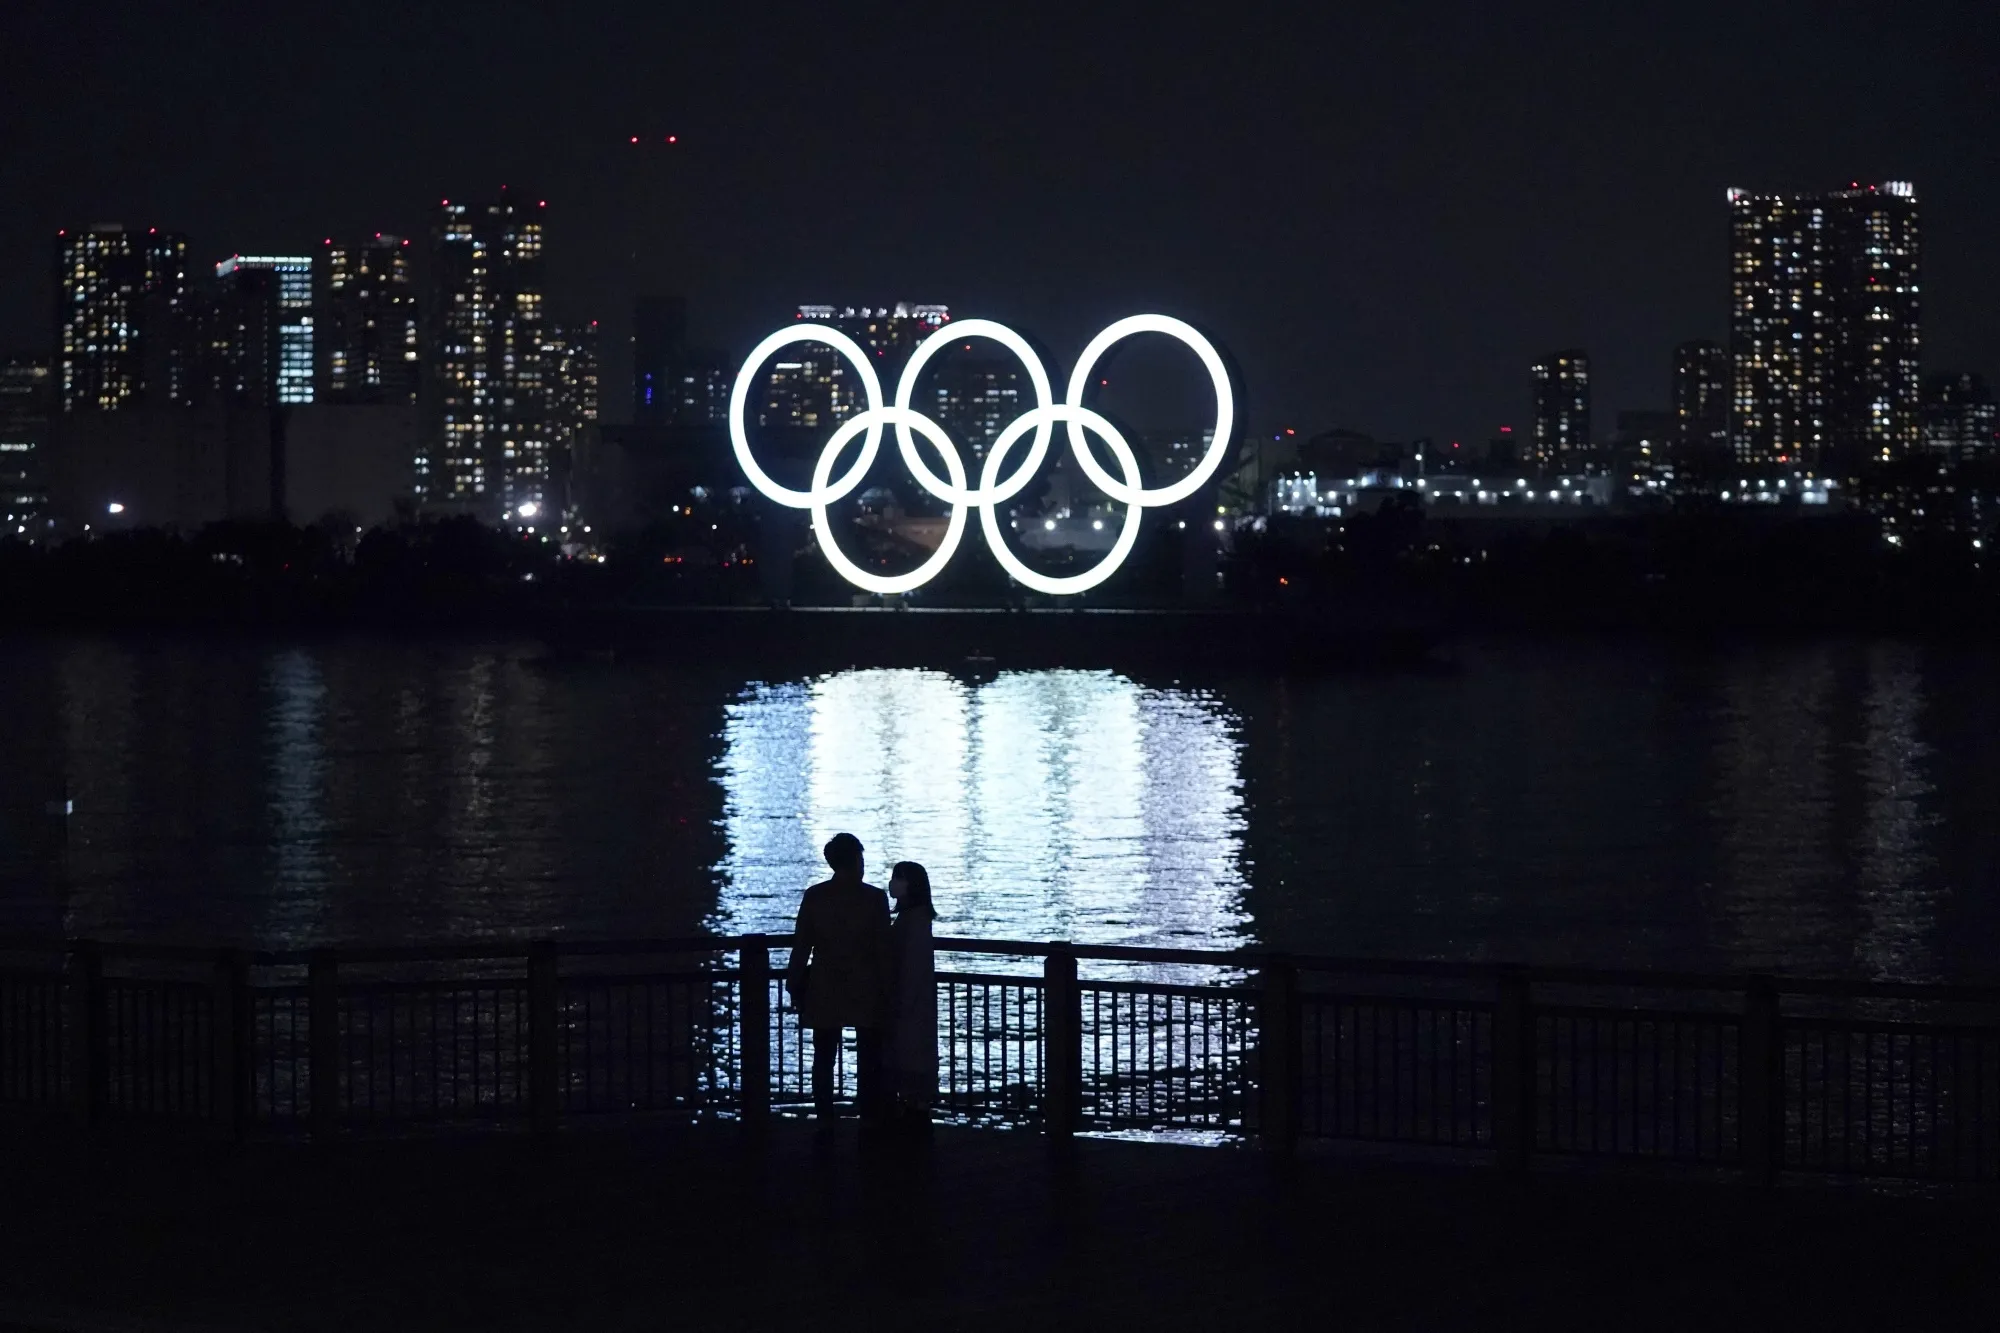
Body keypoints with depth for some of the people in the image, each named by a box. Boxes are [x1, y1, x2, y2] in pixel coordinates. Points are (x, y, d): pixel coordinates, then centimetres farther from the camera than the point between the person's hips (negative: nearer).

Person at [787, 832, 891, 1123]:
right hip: (866, 995, -1)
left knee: (824, 1060, 7)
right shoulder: (874, 898, -8)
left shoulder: (814, 896, -3)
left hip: (824, 995, 1)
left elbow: (801, 946, -1)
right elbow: (883, 949, -6)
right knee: (868, 1062, 6)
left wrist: (795, 987, 8)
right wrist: (888, 990, 1)